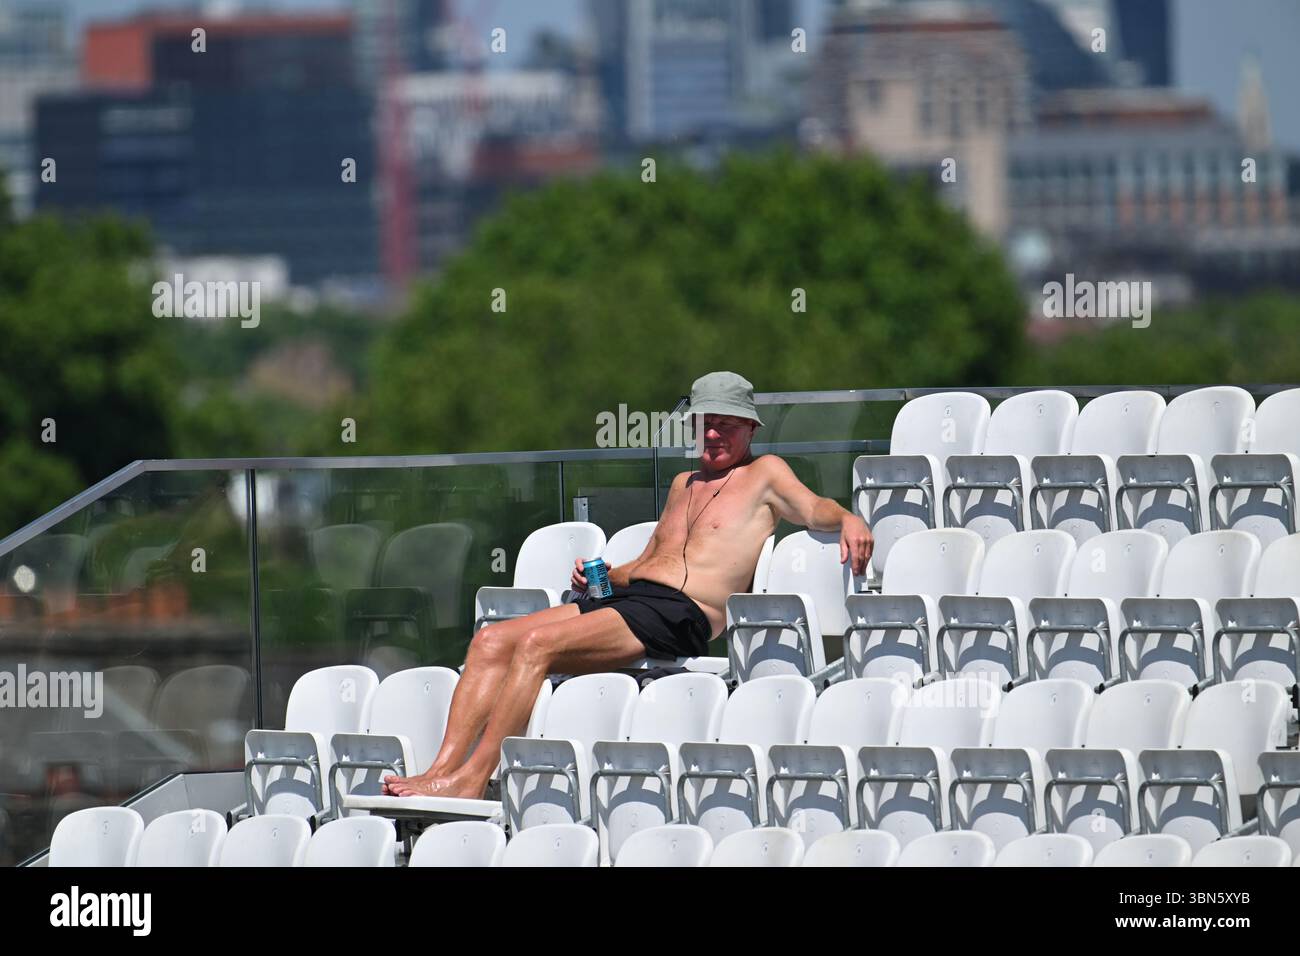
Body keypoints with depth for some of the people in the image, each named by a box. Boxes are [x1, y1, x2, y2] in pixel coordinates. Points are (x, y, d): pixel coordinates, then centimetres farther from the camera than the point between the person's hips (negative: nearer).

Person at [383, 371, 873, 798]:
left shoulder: (763, 474, 9)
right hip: (625, 594, 9)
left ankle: (472, 779, -30)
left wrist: (847, 519, -32)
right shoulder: (685, 484, 31)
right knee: (491, 640, -8)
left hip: (677, 615, -9)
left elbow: (812, 508, -9)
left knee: (537, 643, -28)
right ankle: (444, 769, -19)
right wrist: (602, 574, 15)